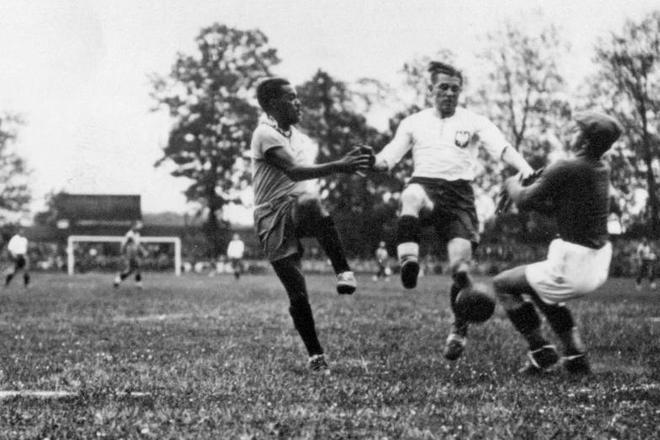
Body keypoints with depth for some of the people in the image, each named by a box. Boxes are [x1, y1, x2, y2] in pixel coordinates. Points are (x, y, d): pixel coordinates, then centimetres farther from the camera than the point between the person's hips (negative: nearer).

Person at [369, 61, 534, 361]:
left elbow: (502, 148, -2)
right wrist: (371, 162, -15)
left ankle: (459, 331, 6)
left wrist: (525, 169, -22)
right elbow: (389, 156, 10)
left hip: (460, 193, 0)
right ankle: (408, 261, -55)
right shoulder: (414, 123, 18)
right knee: (411, 197, -39)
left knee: (461, 265, -14)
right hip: (425, 185, 0)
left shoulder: (473, 122, 13)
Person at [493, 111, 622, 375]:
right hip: (599, 265, 9)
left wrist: (512, 184, 12)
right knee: (539, 289, 33)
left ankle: (541, 352, 7)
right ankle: (576, 355, 25)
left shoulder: (565, 170, -19)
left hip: (573, 265, -8)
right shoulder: (601, 170, 7)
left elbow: (524, 201, -8)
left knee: (503, 284, 9)